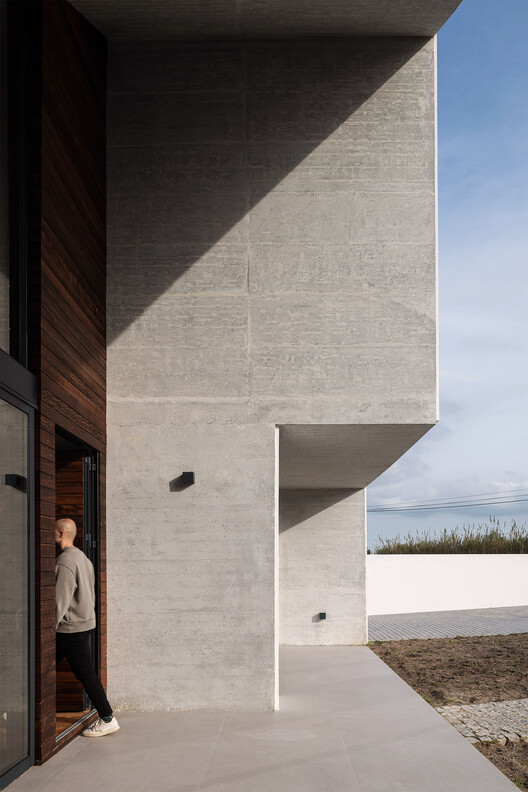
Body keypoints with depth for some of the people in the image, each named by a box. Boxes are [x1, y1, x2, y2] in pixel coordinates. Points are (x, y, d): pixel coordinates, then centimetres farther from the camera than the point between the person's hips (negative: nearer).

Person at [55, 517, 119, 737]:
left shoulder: (65, 562, -19)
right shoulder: (83, 558, 12)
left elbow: (60, 601, -21)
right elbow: (90, 594, 17)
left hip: (72, 628, -10)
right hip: (84, 622, 10)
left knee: (85, 674, -2)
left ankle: (107, 719, 4)